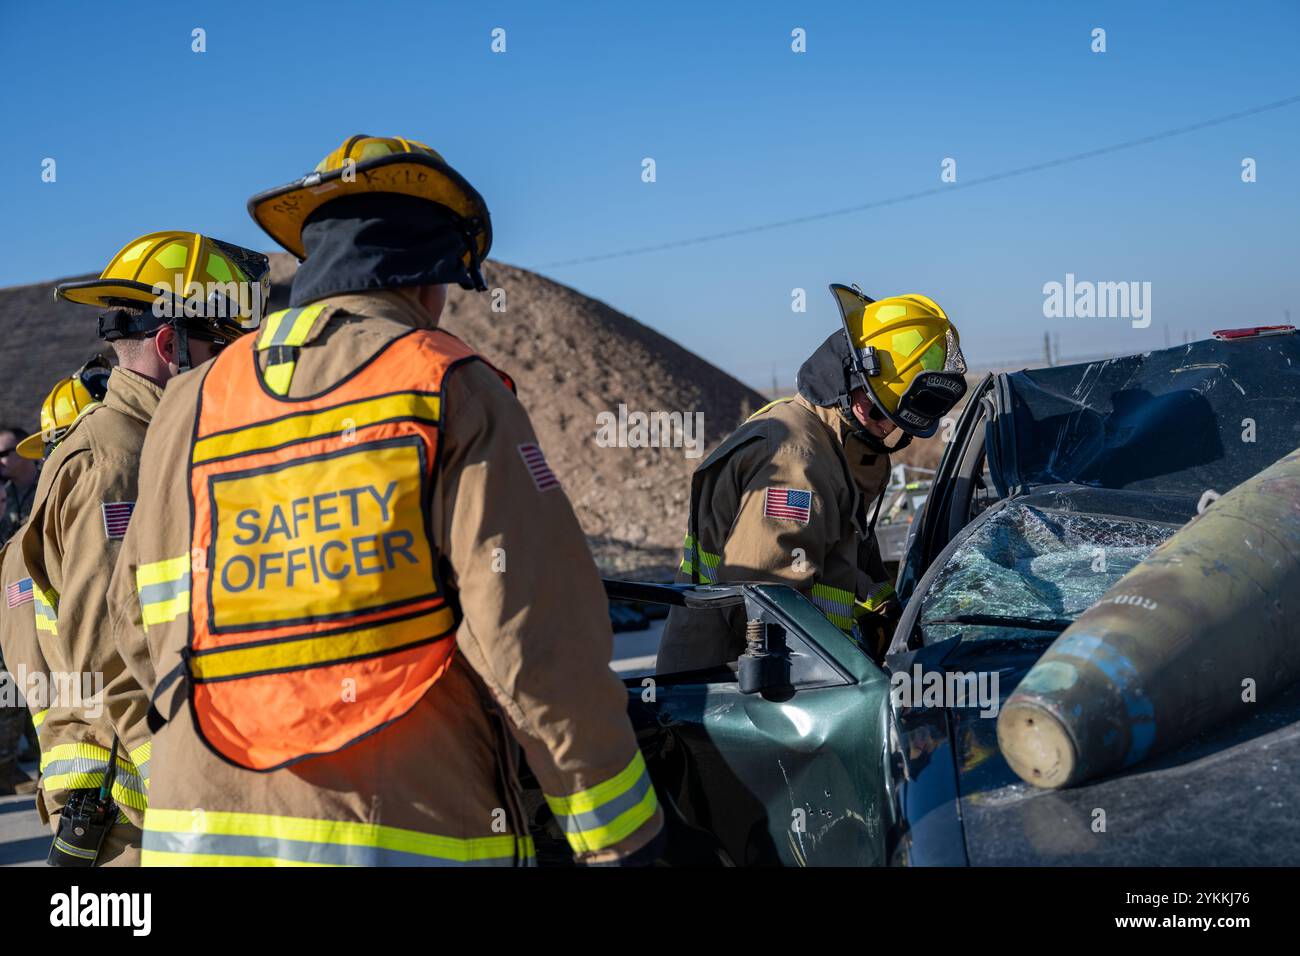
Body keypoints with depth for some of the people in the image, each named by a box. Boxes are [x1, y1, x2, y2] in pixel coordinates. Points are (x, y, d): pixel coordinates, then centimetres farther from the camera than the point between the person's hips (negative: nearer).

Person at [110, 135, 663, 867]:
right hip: (416, 840, -4)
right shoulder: (453, 391, -6)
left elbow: (145, 619, 12)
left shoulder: (190, 408, 8)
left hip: (203, 830, 5)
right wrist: (622, 831, -6)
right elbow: (536, 628, -14)